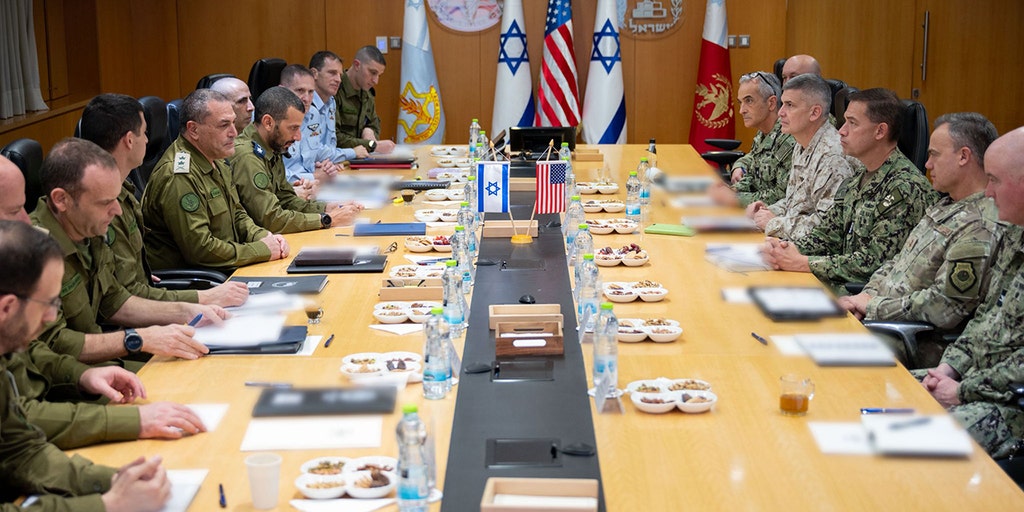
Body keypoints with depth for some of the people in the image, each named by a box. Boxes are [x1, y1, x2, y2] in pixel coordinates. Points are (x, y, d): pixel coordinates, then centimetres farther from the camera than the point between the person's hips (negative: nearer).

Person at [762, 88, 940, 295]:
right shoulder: (857, 179, 12)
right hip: (841, 284, 8)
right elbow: (827, 234, 15)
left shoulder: (906, 188, -17)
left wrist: (802, 263, -18)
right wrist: (786, 248, -6)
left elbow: (874, 263, -21)